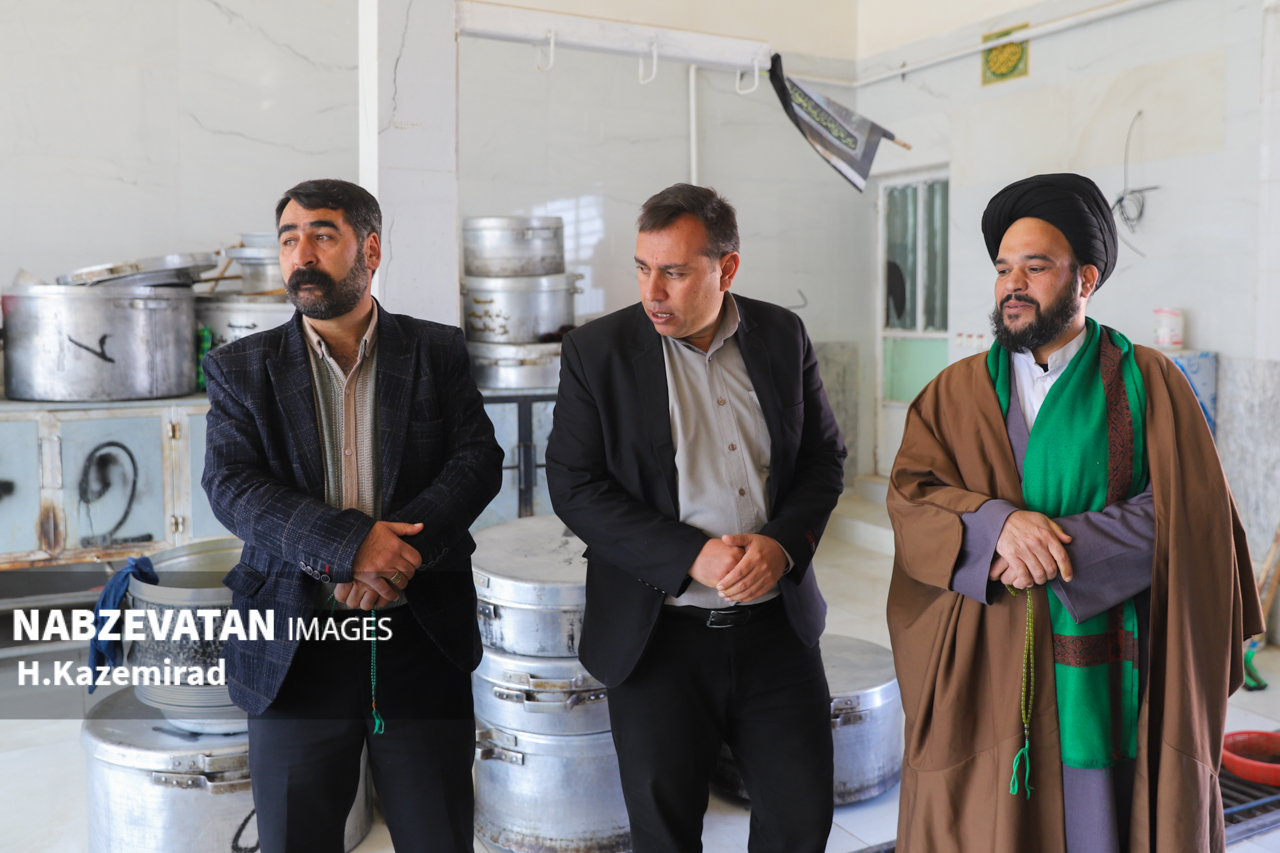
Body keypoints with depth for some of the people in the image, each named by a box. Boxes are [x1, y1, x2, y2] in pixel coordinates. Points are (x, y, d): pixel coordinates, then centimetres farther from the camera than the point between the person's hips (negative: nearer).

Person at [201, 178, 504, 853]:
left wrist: (394, 550, -20)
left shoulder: (438, 353, 5)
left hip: (424, 642, 0)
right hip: (294, 648, 0)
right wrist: (349, 543, -22)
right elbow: (230, 485, -7)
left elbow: (479, 461, -4)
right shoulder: (241, 369, 5)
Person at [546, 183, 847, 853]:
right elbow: (574, 486, -8)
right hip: (658, 637, -2)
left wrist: (782, 543, -11)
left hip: (775, 622, 3)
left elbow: (824, 456, 8)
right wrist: (692, 557, -18)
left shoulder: (783, 336, 3)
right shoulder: (596, 351, -5)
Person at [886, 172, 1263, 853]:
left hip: (1105, 670, -1)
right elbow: (909, 497, -4)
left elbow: (1184, 511, -8)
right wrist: (997, 521, -22)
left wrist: (1059, 549, -17)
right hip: (982, 674, 2)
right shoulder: (954, 392, 8)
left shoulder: (1149, 385, 3)